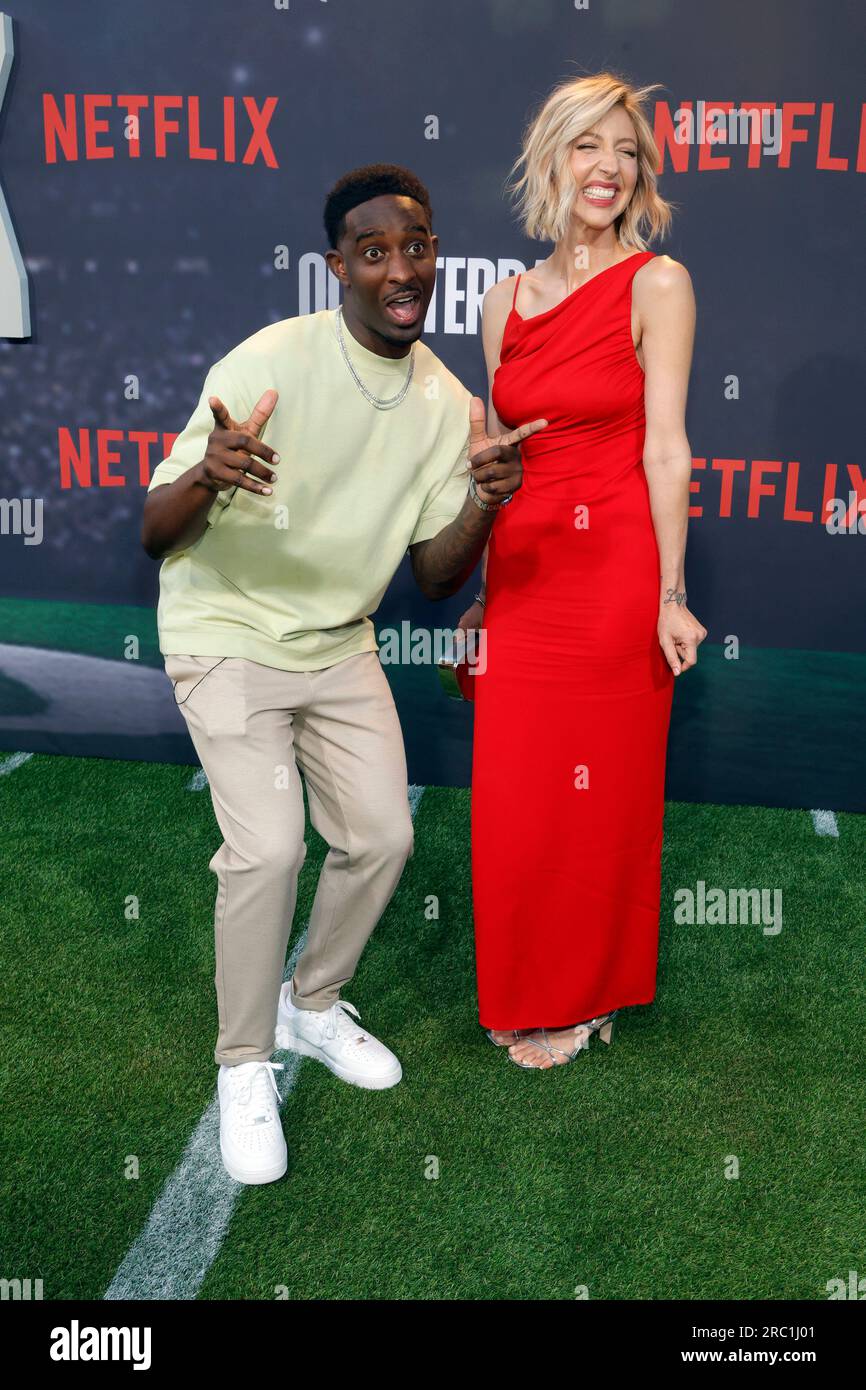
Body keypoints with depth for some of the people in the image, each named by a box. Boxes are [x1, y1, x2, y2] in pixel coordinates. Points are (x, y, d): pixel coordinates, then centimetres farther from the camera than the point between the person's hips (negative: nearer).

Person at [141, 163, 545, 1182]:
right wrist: (206, 476, -42)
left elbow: (436, 579, -1)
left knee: (382, 837, 3)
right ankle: (244, 1066, 7)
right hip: (227, 633, -5)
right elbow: (155, 535, -20)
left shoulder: (448, 405, -4)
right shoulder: (270, 362, -20)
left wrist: (483, 499, -21)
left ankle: (312, 1004, 31)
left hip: (339, 642, 5)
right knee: (269, 845, -17)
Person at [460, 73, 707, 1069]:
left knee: (603, 795, 6)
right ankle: (529, 997, 32)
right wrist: (482, 593, 12)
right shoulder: (506, 302, 11)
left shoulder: (655, 285, -1)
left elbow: (665, 448, -7)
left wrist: (670, 595, -11)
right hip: (520, 576, 4)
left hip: (613, 570, -4)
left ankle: (585, 998, 28)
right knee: (512, 806, 9)